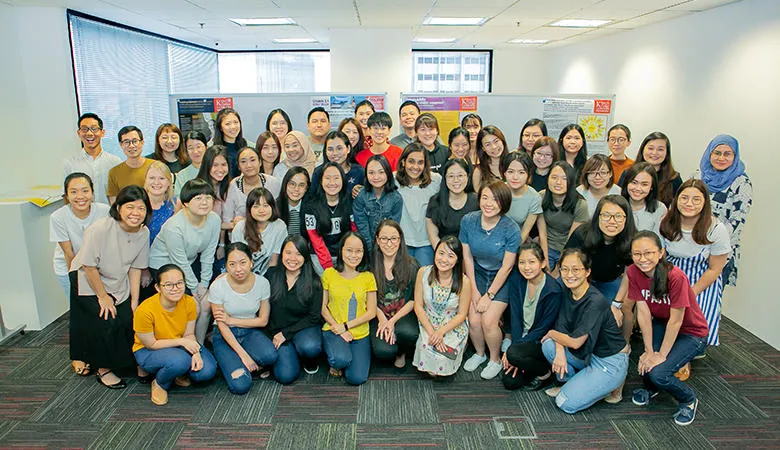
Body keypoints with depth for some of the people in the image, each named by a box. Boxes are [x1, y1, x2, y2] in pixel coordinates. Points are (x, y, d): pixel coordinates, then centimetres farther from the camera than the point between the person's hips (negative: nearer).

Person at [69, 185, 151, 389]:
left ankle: (132, 363, 18)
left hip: (119, 285, 5)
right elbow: (89, 267, -21)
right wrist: (103, 297, -13)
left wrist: (134, 301, -3)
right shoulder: (100, 228, -28)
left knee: (131, 321, -7)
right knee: (107, 322, -14)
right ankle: (103, 369, 9)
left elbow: (135, 268, -2)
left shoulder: (143, 233, -11)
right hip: (88, 283, -5)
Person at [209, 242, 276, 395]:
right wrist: (243, 355, -19)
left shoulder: (262, 283, -10)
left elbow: (263, 320, -3)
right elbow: (222, 326, -12)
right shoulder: (217, 287, -16)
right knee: (240, 385, -23)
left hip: (251, 331, 2)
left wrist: (231, 320, -13)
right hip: (226, 335, -2)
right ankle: (232, 362, 10)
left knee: (270, 356, -32)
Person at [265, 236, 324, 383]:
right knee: (286, 376, -20)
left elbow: (314, 316, -7)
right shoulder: (271, 275, -2)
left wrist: (286, 333, -12)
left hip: (303, 328, -1)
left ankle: (309, 360, 2)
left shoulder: (313, 282, -8)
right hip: (276, 331, 1)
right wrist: (275, 335, -4)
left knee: (310, 347, -36)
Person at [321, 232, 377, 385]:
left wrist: (346, 326, -11)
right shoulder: (329, 273, -2)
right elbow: (323, 306, 1)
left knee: (357, 379, -14)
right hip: (333, 330, -1)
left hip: (360, 334, 1)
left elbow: (371, 312, -1)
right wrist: (337, 328, -12)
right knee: (341, 359, -31)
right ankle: (335, 362, 7)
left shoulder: (368, 277, -1)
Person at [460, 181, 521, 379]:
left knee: (489, 321, -14)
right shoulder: (468, 221, -13)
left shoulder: (511, 229, -22)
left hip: (501, 279, -3)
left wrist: (489, 295, -13)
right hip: (477, 274, 3)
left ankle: (495, 360, 16)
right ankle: (479, 353, 22)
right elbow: (467, 257, -4)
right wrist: (474, 289, -4)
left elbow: (506, 267, -16)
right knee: (473, 319, -9)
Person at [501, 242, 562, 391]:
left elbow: (544, 328, -17)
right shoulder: (516, 279, -6)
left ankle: (545, 373, -2)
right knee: (509, 381, -10)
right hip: (523, 338, 4)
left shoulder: (553, 290, -20)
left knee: (514, 353, -31)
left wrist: (516, 346, -20)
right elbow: (515, 316, -6)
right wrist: (515, 344, -17)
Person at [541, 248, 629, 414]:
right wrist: (560, 352, -22)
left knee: (566, 403, -15)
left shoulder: (596, 301, -26)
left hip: (610, 362, -7)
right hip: (588, 355, 7)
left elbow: (575, 342, -26)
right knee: (548, 345, -17)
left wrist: (551, 333, -9)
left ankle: (608, 386, 8)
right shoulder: (566, 292, -3)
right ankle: (570, 383, 6)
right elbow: (561, 328, -3)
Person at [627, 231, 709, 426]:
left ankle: (689, 400, 11)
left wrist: (661, 355, -20)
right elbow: (643, 313, -13)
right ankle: (650, 388, 18)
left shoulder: (676, 276, -31)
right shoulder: (633, 272, -16)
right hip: (661, 324, 4)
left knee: (658, 373, -22)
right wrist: (649, 351, -14)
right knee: (645, 364, -20)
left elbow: (675, 321, -25)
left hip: (691, 333, -4)